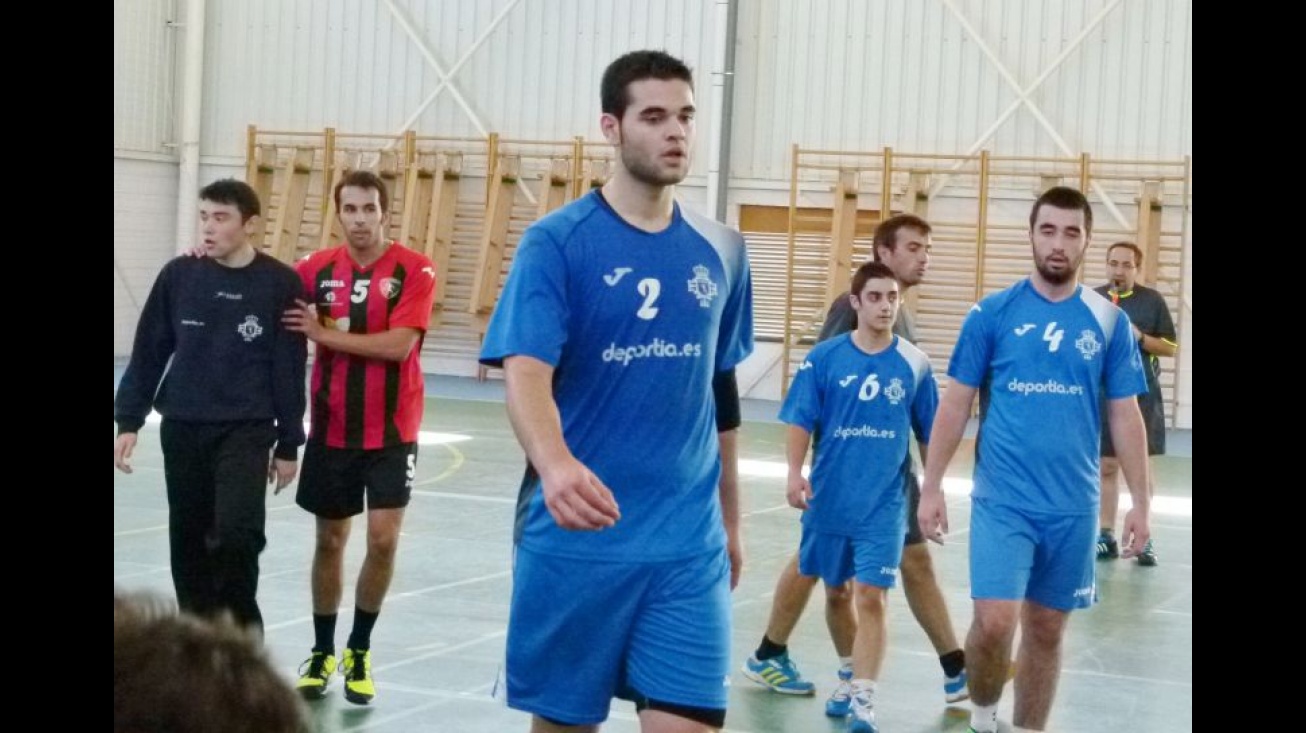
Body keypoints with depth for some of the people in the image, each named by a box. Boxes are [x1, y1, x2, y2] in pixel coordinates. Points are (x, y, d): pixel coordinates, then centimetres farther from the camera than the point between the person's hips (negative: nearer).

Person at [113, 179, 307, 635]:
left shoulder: (280, 284, -4)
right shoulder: (179, 276, 2)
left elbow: (289, 369, 0)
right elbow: (148, 353, 8)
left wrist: (288, 444, 1)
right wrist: (128, 421, 2)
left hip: (247, 431, -3)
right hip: (181, 429, 3)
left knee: (236, 533, -18)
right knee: (189, 542, 6)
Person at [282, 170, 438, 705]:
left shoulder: (414, 271, -10)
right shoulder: (317, 268, 1)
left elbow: (399, 344, -19)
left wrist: (323, 332, -17)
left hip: (391, 433, -2)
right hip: (331, 430, 3)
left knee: (383, 540, -6)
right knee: (330, 540, 10)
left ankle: (360, 651, 13)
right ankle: (322, 653, 24)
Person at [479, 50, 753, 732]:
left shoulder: (721, 251, 7)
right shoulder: (555, 242, -7)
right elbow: (526, 375, -19)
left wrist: (730, 516, 19)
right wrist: (555, 466, -38)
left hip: (689, 545, 3)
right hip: (574, 538, -3)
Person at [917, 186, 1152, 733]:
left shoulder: (1109, 322, 2)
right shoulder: (992, 313, -2)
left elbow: (1124, 416, 7)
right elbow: (956, 404, 2)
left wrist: (1140, 502, 3)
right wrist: (931, 486, -2)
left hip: (1073, 506, 2)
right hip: (1002, 499, -2)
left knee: (1046, 630, 10)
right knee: (994, 621, -12)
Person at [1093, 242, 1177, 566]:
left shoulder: (1152, 300, -1)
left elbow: (1170, 347, 0)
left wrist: (1140, 338, -16)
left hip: (1142, 397, -2)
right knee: (1106, 467, 7)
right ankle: (1106, 535, 14)